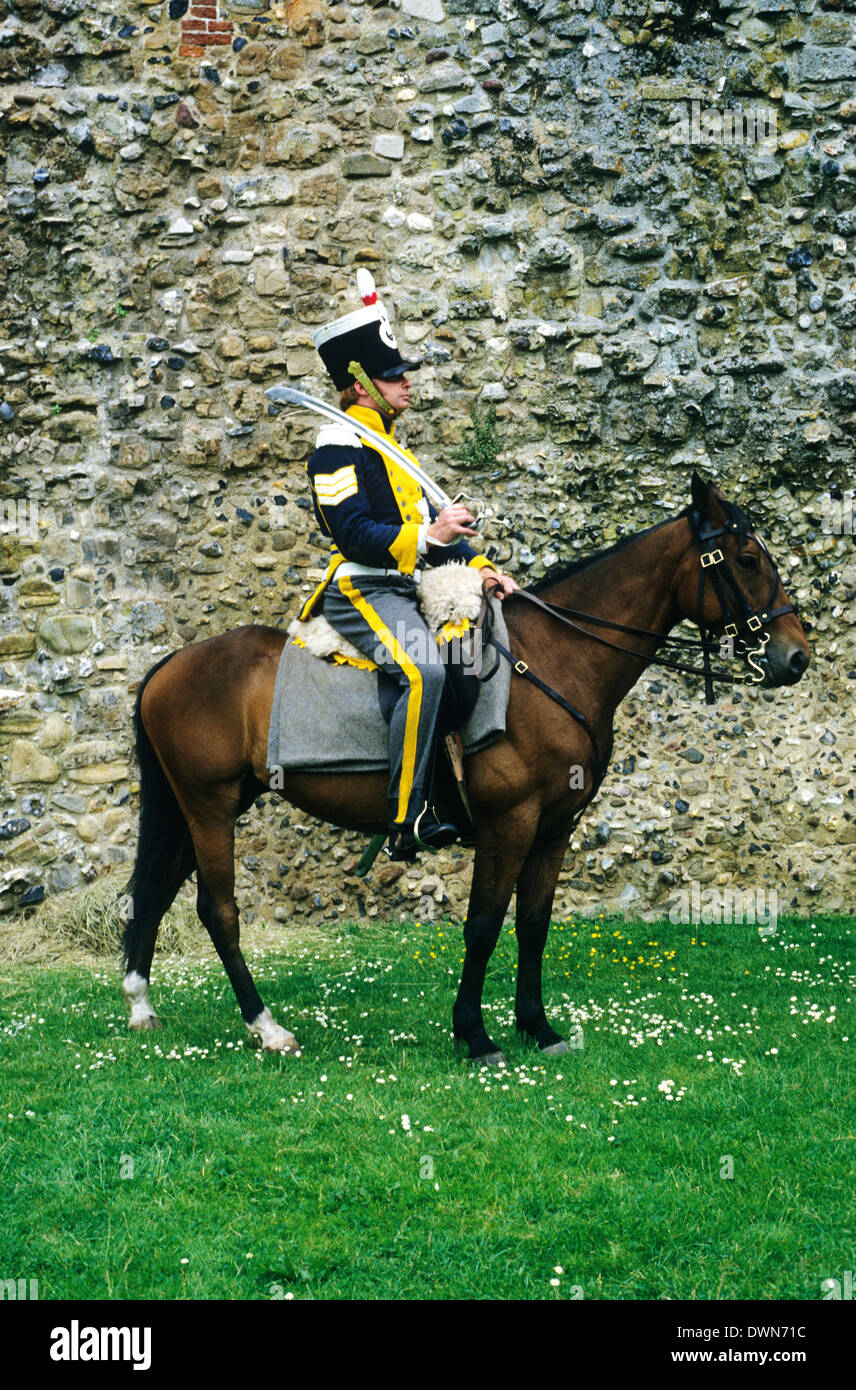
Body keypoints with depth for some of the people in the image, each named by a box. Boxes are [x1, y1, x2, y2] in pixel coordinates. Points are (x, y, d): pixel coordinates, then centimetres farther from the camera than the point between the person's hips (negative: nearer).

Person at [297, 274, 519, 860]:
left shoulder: (389, 446, 23)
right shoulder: (339, 447, -8)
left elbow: (429, 525, 23)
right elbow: (355, 534, -18)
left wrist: (480, 568, 10)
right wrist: (427, 537, -26)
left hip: (404, 590, 10)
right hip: (362, 590, -10)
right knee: (425, 671, -34)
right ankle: (409, 820, -32)